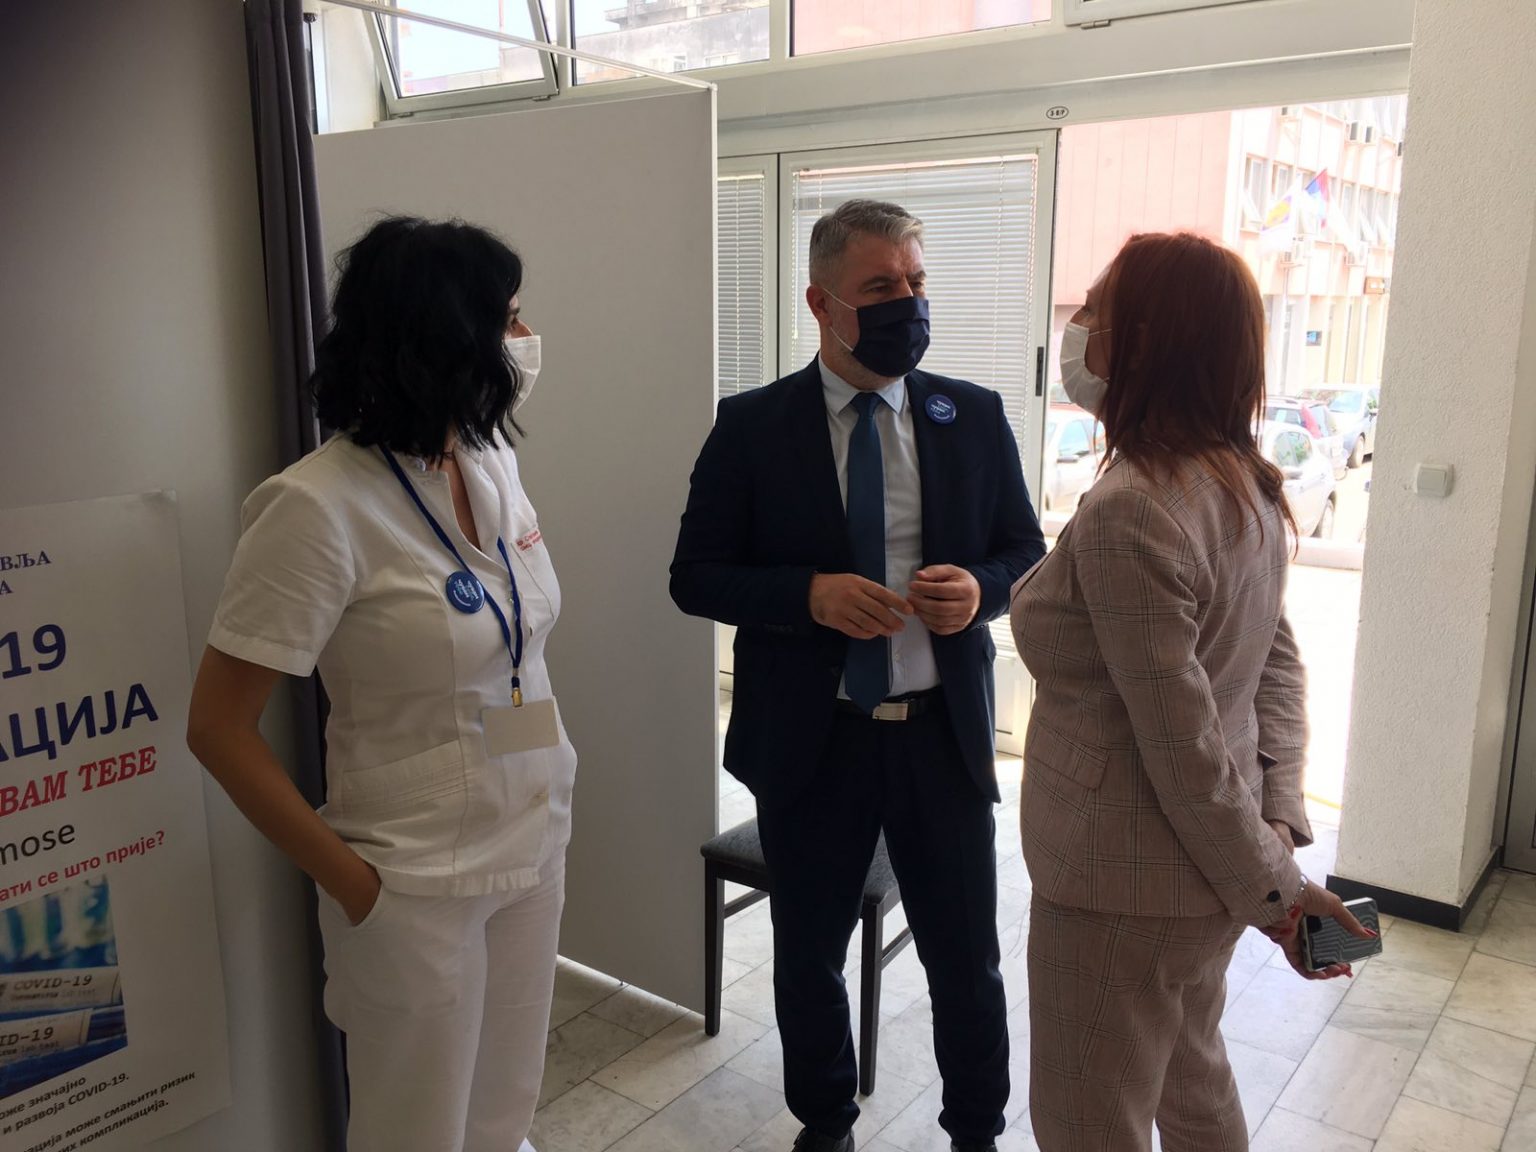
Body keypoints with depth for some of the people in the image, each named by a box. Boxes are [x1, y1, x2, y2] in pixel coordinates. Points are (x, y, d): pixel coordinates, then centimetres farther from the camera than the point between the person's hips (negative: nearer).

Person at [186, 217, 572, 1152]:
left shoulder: (493, 458, 0)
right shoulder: (322, 507, -21)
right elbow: (219, 727, -16)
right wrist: (348, 880, -11)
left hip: (537, 850, 6)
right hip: (419, 888, -5)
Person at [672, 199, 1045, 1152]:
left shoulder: (975, 417, 0)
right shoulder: (752, 427, -5)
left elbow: (1029, 555, 7)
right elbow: (695, 576, -5)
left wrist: (980, 589, -16)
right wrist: (808, 594, -21)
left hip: (943, 734, 1)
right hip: (810, 742, -1)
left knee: (968, 960, 14)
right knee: (810, 957, 17)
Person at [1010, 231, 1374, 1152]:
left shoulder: (1125, 515, -27)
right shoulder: (1248, 487, 1)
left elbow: (1184, 741, -24)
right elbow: (1279, 667, 6)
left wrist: (1270, 888, -13)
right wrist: (1280, 823, 1)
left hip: (1126, 887, -8)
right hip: (1200, 872, 8)